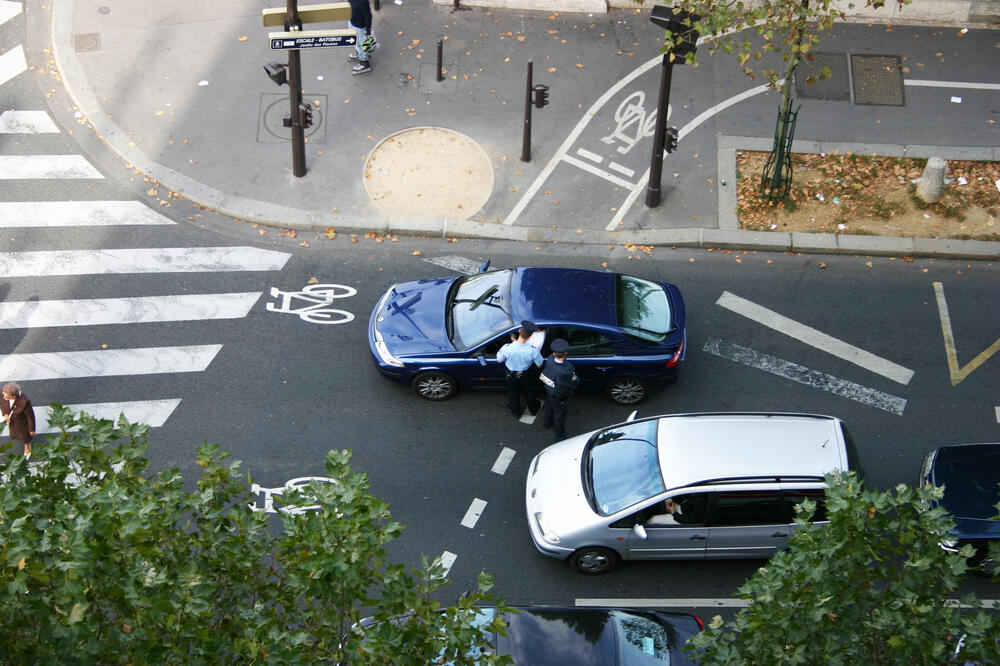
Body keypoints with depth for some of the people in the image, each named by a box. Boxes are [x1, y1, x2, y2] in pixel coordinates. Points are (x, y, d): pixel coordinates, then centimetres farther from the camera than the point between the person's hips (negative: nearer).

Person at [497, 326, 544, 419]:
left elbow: (499, 360, -14)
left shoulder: (507, 348, -36)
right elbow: (539, 365, -18)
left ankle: (515, 412, 53)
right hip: (526, 375, 0)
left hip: (512, 375, 0)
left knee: (513, 394, 29)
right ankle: (533, 409, 57)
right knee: (529, 392, 30)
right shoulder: (533, 350, -36)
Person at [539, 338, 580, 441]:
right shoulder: (567, 370, -42)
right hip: (558, 396, -5)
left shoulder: (549, 360, -27)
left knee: (549, 406, 34)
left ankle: (548, 423, 62)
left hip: (548, 390, 5)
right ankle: (559, 436, 42)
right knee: (559, 414, 20)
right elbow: (575, 383, -28)